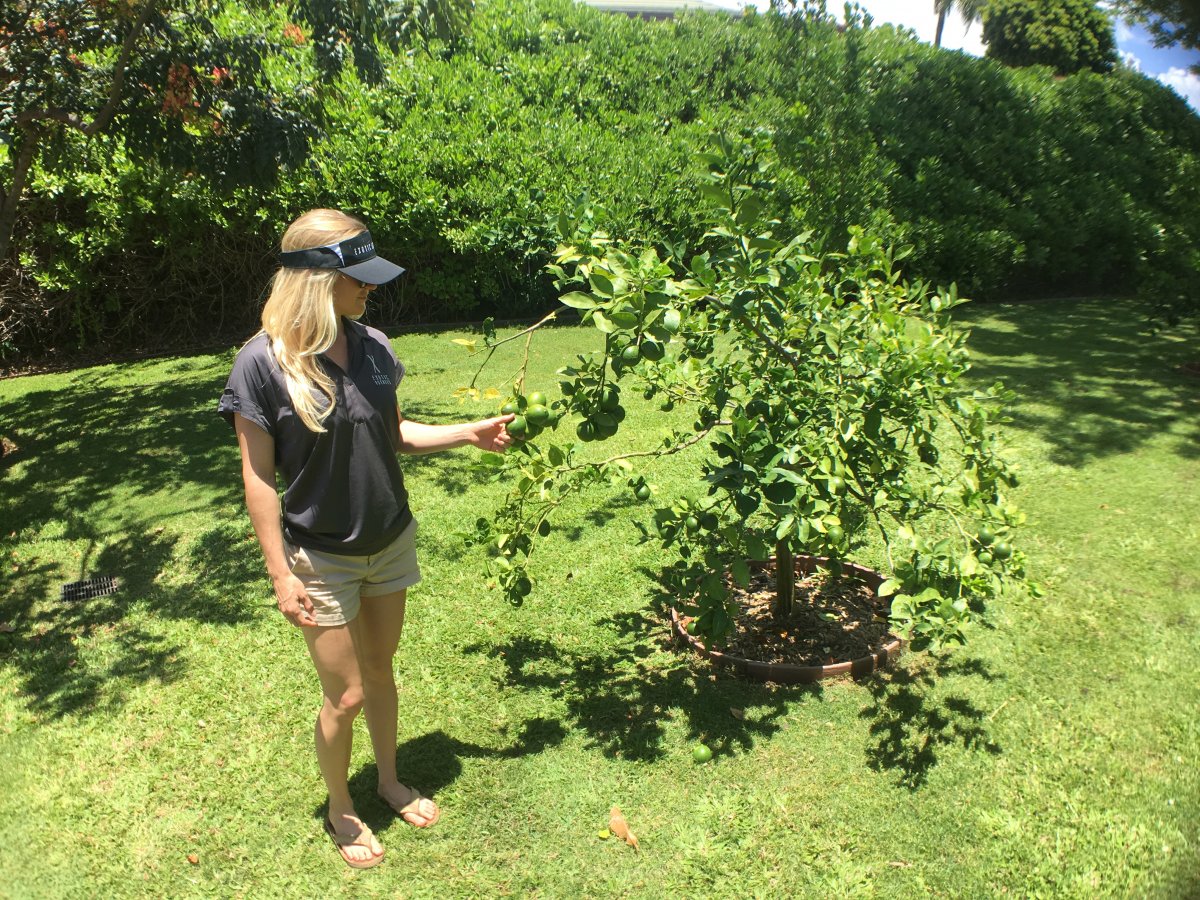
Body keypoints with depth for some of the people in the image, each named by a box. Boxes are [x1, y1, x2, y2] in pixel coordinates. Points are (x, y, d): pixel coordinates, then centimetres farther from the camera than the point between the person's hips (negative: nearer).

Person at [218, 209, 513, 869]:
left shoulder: (372, 347, -4)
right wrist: (280, 573, -13)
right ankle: (340, 809, 36)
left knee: (380, 670, 21)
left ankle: (390, 780, 45)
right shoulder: (262, 362, -18)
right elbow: (258, 477, -14)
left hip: (390, 542, 5)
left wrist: (470, 434, 0)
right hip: (322, 559, -4)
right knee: (345, 696, 8)